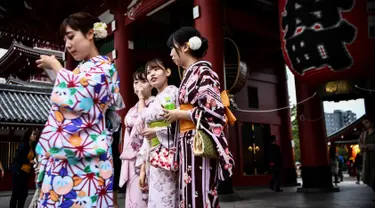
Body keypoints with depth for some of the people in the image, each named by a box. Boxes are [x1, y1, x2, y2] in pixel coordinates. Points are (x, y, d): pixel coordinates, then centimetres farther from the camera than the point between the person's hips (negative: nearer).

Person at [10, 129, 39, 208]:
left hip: (27, 172, 7)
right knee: (16, 193, -4)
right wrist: (29, 161, -13)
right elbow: (17, 158, -13)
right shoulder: (23, 145, -9)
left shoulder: (33, 147, 9)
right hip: (18, 172, -7)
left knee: (24, 193, 8)